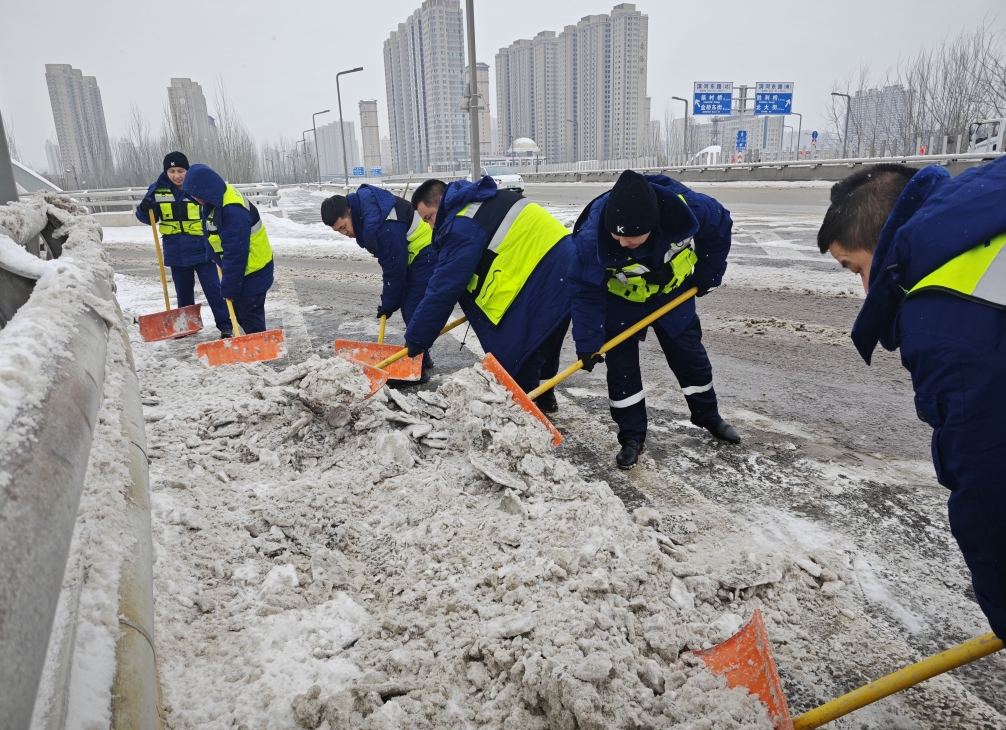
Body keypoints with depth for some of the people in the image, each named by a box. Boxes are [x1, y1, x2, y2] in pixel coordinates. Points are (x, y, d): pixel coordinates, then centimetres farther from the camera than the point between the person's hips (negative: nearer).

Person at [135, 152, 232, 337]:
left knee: (213, 289, -2)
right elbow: (148, 218, 9)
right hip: (176, 253, 4)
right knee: (183, 292, 16)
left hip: (202, 250, -4)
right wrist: (145, 209, -14)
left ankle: (225, 325, 4)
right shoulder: (158, 190, 1)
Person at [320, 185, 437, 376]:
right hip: (414, 255, 10)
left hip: (426, 255, -10)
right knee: (408, 308, 13)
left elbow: (395, 267, -22)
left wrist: (389, 303, -8)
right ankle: (420, 357, 24)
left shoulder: (380, 227, -31)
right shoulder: (362, 203, 0)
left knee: (413, 310, -12)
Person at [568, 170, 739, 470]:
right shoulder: (591, 237, -38)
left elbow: (720, 228, -11)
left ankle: (708, 416, 35)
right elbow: (586, 291, -25)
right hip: (620, 300, -2)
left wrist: (706, 276, -2)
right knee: (621, 367, -3)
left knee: (690, 355, 12)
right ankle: (632, 437, 13)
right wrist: (587, 343, -25)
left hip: (671, 292, 2)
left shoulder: (690, 207, -35)